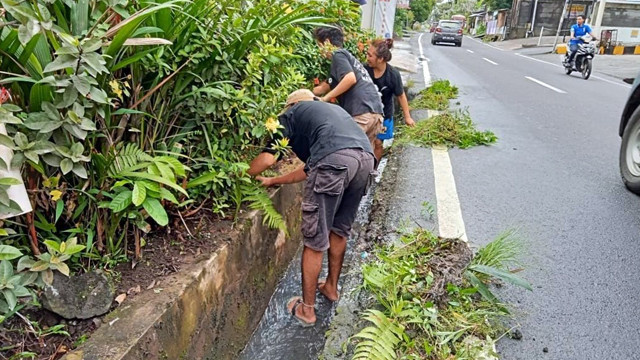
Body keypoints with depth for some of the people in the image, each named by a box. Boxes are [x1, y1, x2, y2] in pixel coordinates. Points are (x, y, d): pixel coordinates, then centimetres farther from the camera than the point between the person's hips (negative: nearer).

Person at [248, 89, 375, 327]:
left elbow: (267, 159, 9)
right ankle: (331, 287, 41)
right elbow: (312, 168, 38)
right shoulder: (332, 109, 40)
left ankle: (306, 309, 18)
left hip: (335, 160, -7)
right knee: (340, 229, 24)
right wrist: (273, 181, 46)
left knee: (315, 239, 6)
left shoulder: (290, 114, 22)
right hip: (366, 157, 7)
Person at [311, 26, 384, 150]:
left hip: (361, 112, -9)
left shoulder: (338, 54, 3)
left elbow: (350, 78, -17)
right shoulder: (348, 56, 31)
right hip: (376, 112, 9)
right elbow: (324, 87, 37)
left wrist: (326, 98, -9)